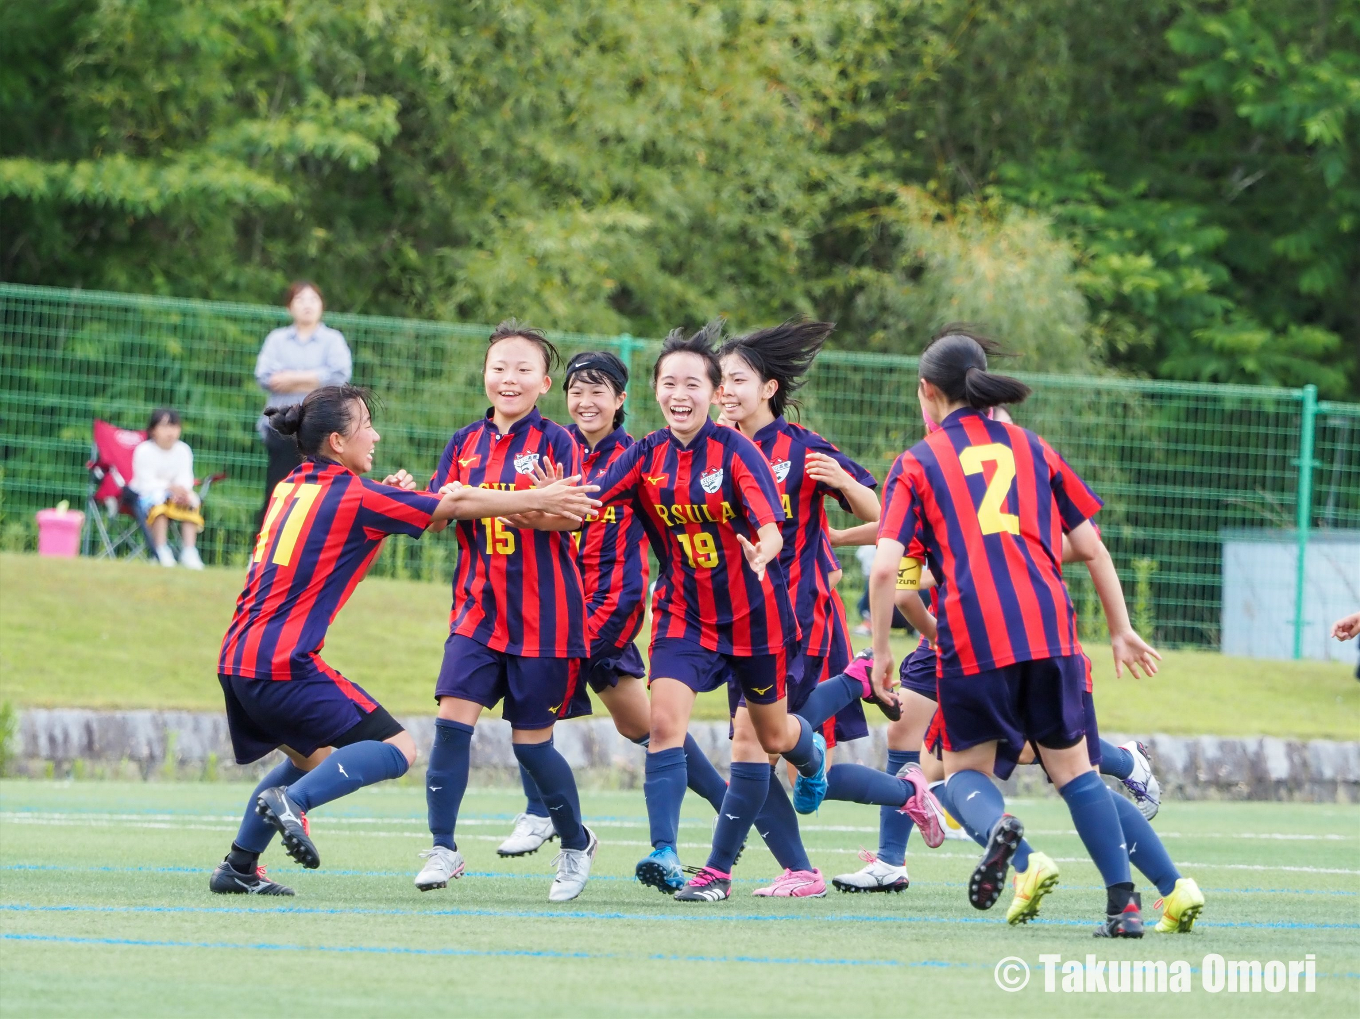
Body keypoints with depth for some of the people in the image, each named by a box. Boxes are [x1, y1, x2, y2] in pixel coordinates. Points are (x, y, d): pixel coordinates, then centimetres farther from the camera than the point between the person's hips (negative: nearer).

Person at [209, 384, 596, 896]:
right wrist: (537, 499, 4)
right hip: (285, 665, -8)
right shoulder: (355, 497, -6)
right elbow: (454, 504, -2)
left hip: (237, 660, 8)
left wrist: (390, 493, 14)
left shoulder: (291, 489, 15)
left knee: (312, 758, 27)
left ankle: (238, 868, 22)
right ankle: (292, 800, -19)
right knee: (396, 749, -4)